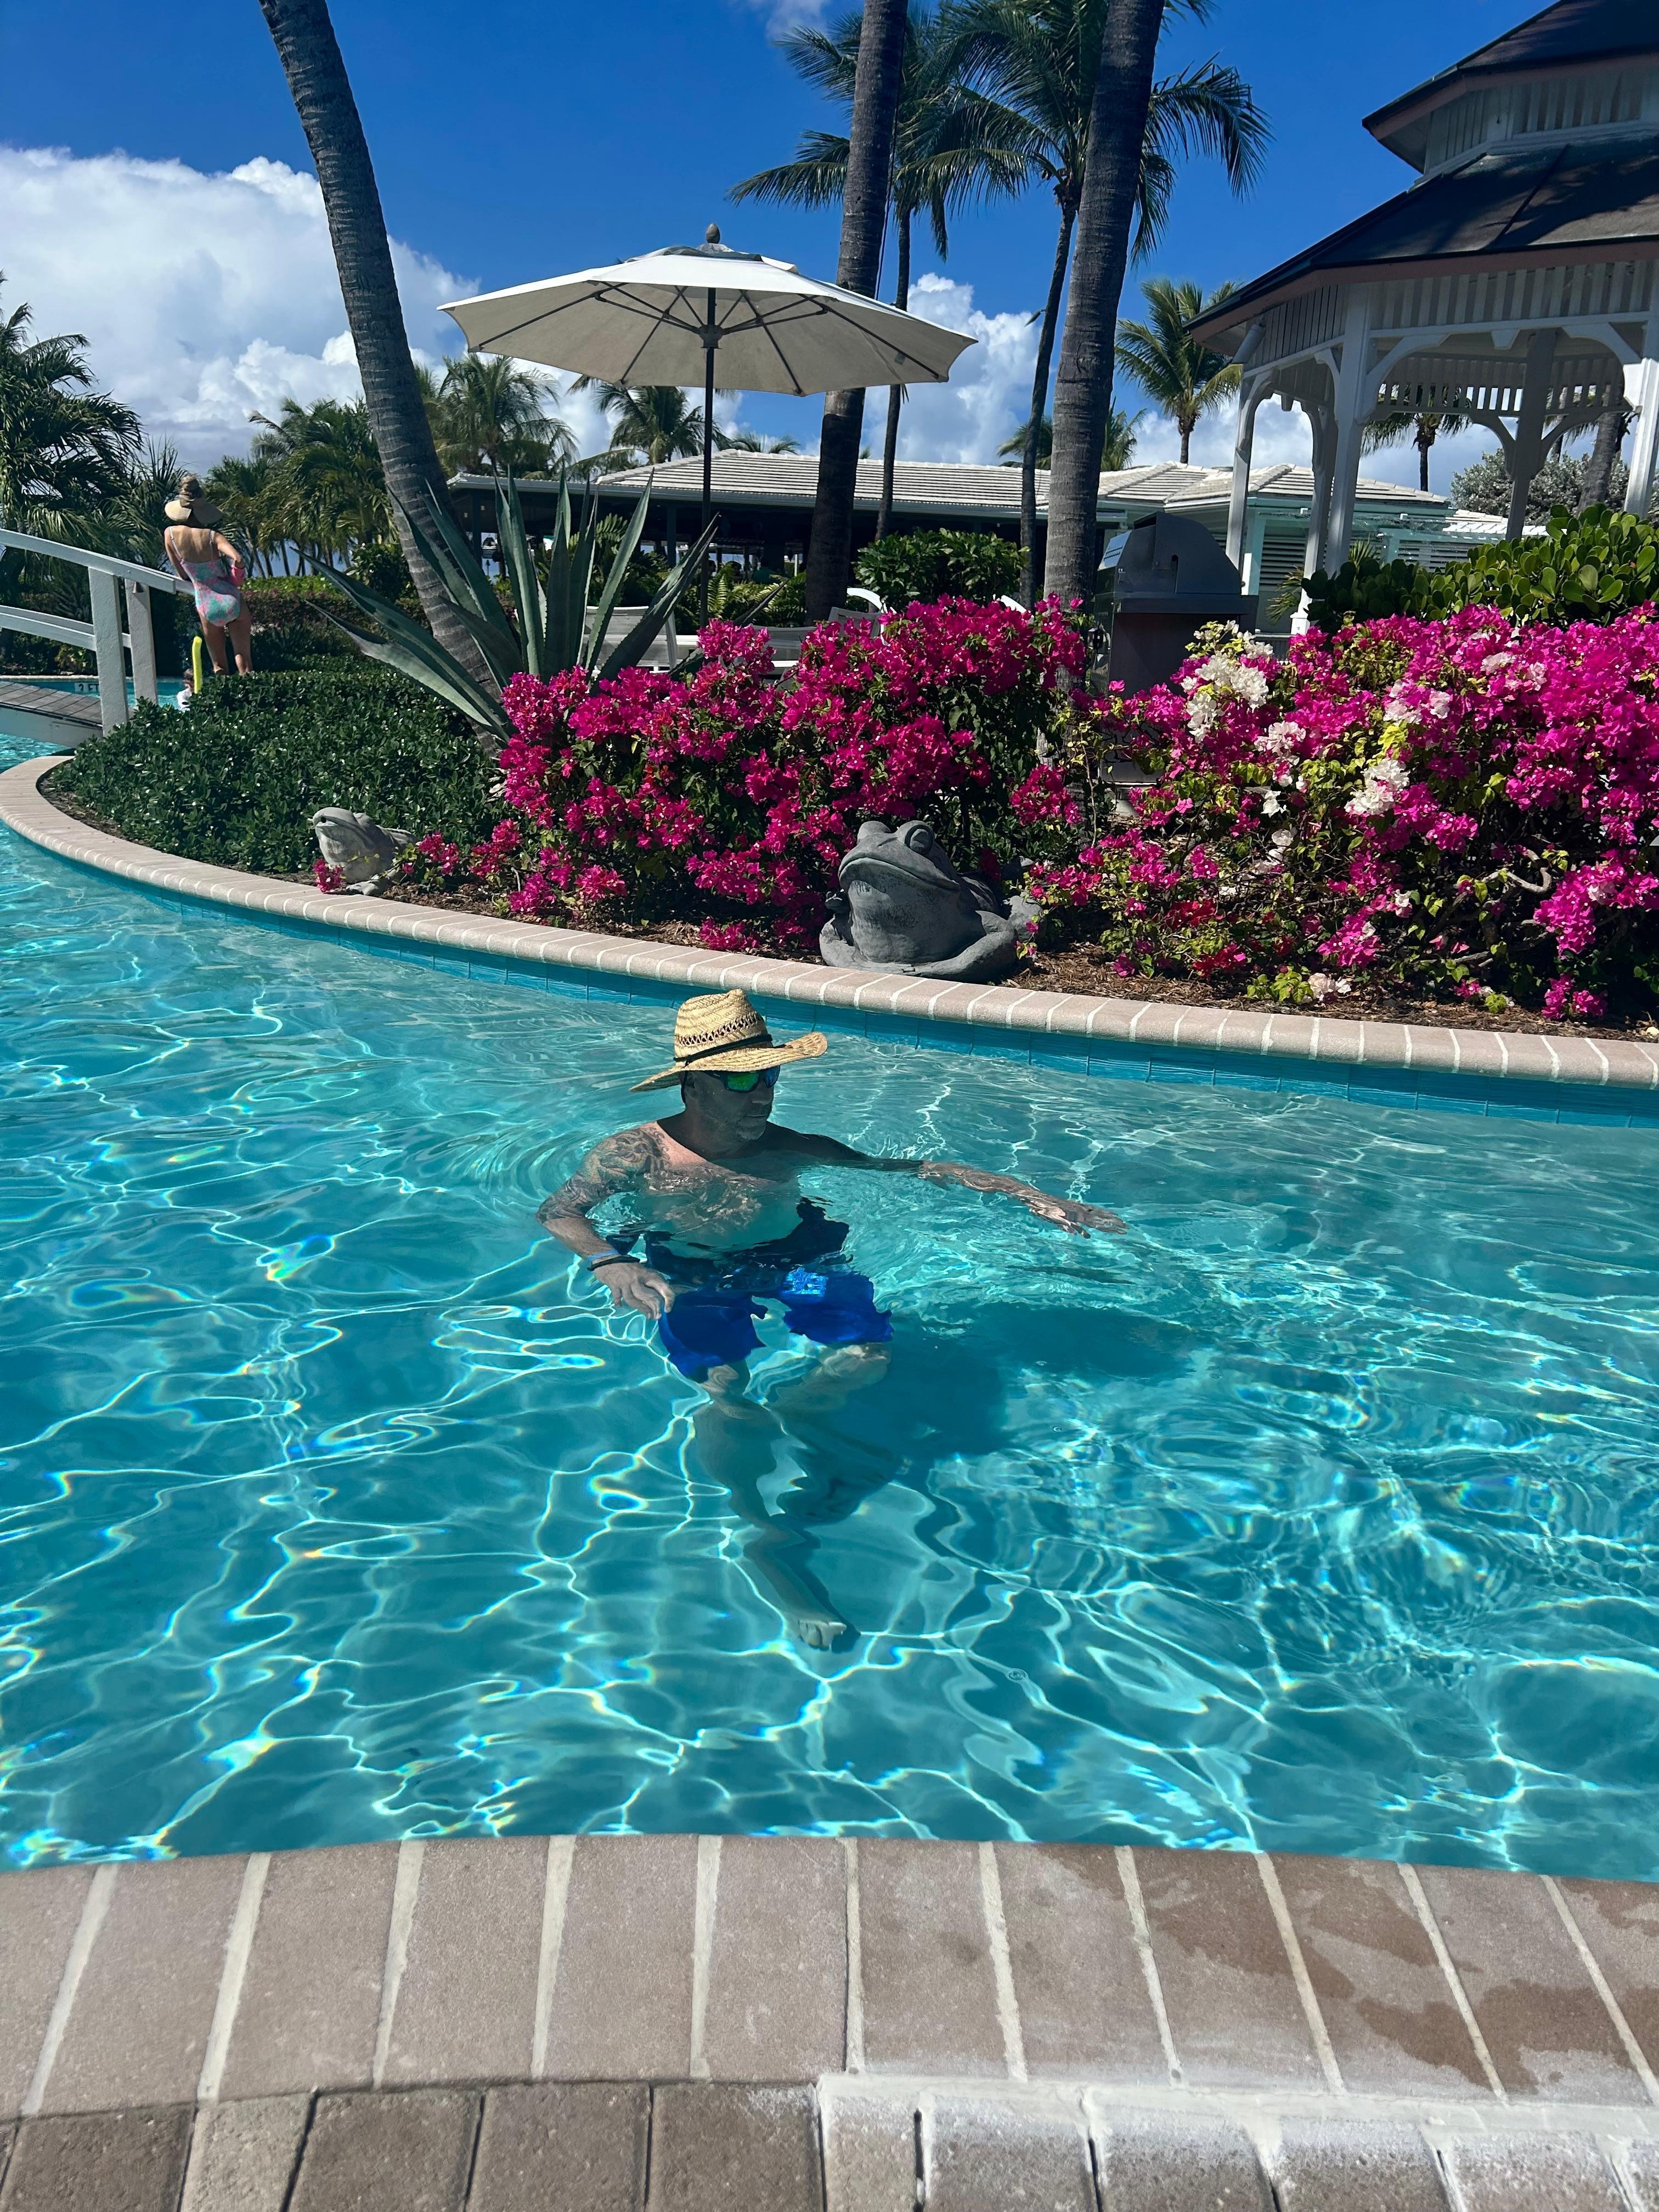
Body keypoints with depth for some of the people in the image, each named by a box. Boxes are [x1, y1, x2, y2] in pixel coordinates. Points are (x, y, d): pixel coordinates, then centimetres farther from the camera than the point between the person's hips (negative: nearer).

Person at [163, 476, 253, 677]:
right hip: (231, 603, -2)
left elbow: (182, 574, 4)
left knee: (219, 667, 15)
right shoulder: (212, 535, -10)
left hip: (206, 607, 2)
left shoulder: (171, 534, -2)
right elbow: (238, 560, -25)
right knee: (244, 663, 2)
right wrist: (235, 582, -6)